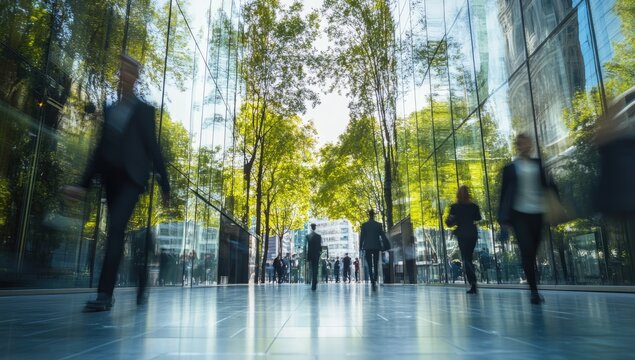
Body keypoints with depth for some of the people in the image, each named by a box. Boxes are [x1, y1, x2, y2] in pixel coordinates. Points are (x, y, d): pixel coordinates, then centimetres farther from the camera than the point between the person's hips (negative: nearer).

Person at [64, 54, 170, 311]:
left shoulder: (144, 110, 7)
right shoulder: (109, 109, 19)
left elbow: (152, 148, 2)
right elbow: (101, 148, 17)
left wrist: (164, 184, -2)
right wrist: (84, 183, 12)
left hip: (132, 177, -5)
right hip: (111, 177, 5)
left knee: (116, 228, -19)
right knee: (119, 233, 8)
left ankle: (105, 293, -19)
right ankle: (139, 288, 21)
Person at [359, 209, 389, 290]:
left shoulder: (364, 225, -2)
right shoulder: (379, 225, 2)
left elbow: (362, 237, -2)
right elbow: (383, 236, 1)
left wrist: (360, 247, 4)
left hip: (367, 247, -1)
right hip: (376, 247, 1)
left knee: (370, 266, -1)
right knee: (375, 266, 11)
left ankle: (372, 282, -14)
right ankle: (375, 281, 3)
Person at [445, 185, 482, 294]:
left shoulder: (454, 207, -10)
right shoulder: (473, 206, -2)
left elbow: (449, 222, -11)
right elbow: (478, 218, 14)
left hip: (462, 234, -3)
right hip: (473, 233, 3)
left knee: (466, 259, 0)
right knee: (469, 258, 15)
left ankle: (473, 283, -14)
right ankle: (473, 283, 16)